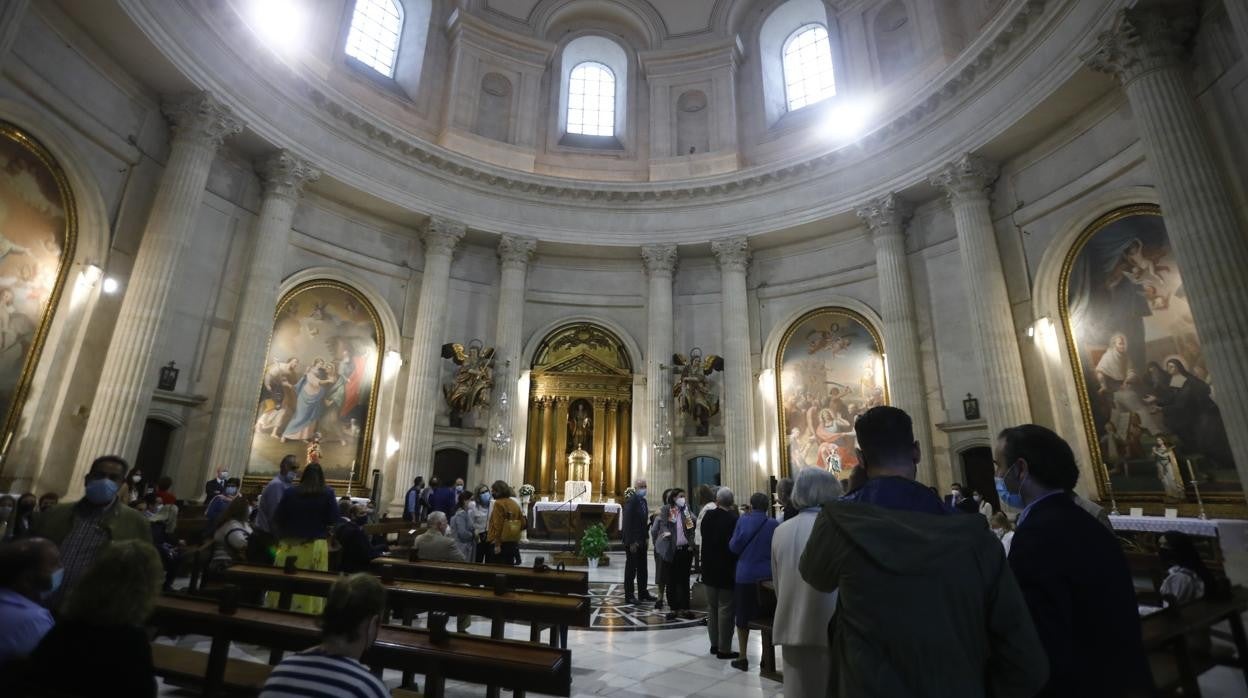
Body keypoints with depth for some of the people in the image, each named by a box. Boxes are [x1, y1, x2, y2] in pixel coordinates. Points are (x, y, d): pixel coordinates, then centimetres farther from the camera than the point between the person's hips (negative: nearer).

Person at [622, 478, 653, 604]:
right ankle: (629, 596, 11)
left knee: (642, 569, 15)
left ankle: (643, 593, 25)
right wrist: (631, 542, -20)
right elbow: (627, 522, -19)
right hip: (633, 541, -8)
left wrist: (647, 537, 9)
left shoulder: (643, 500, 9)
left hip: (642, 540, 8)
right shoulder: (631, 501, -16)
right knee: (631, 569, 2)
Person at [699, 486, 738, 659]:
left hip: (709, 570, 5)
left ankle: (714, 644, 27)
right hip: (726, 571, -5)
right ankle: (724, 649, 11)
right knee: (725, 610, 5)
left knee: (712, 608, 17)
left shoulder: (707, 516, -6)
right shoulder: (733, 519, -21)